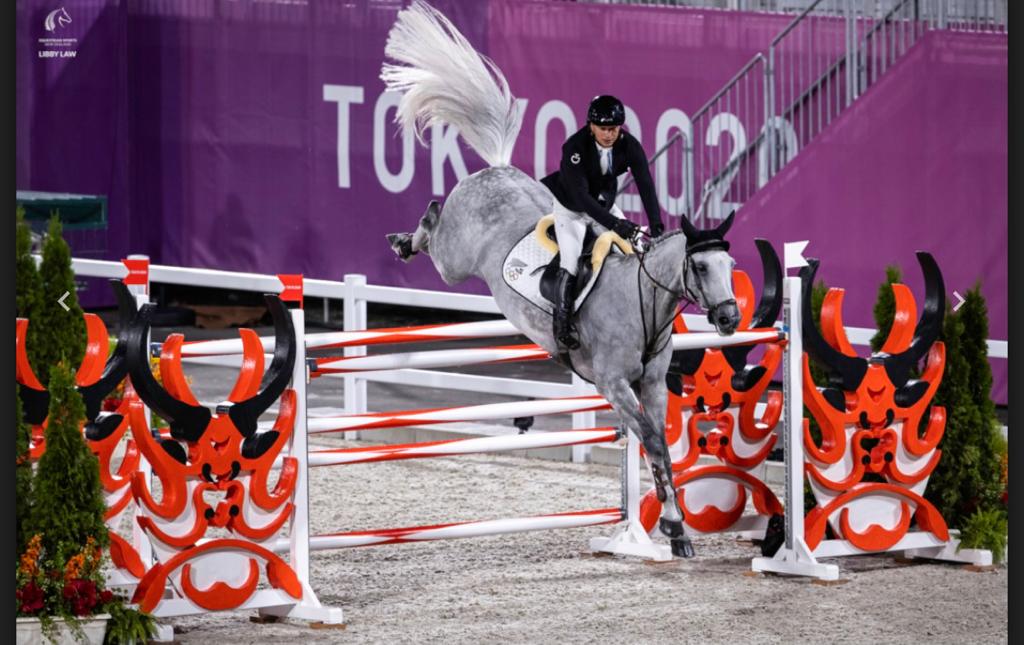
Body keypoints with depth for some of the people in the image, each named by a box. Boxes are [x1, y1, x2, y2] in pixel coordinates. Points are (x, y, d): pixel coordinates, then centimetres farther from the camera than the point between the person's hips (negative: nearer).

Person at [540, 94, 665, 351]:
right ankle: (562, 325, -5)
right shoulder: (575, 147, -33)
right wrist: (614, 224, -47)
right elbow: (580, 195, -38)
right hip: (571, 206, -5)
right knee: (570, 264, -18)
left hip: (604, 204, 5)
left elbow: (645, 184, -24)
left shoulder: (629, 145, -21)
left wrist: (656, 224, -38)